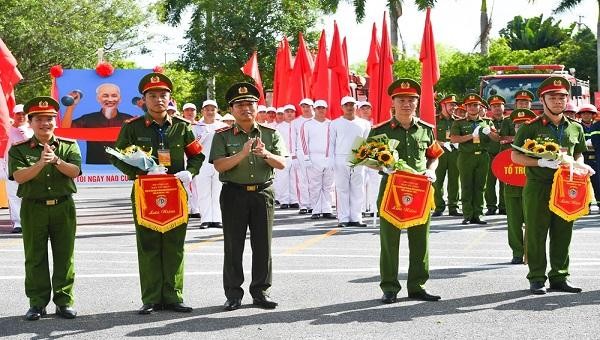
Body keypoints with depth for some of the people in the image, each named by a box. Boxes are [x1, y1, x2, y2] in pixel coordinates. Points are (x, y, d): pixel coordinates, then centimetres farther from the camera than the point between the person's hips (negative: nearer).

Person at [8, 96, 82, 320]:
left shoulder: (69, 146, 7)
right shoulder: (19, 149, 4)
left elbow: (74, 171, -9)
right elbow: (18, 176, -11)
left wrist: (56, 160, -25)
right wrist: (41, 163, -24)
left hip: (63, 207, 1)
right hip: (33, 208, -1)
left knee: (65, 256, 3)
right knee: (35, 257, 3)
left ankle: (64, 301, 12)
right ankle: (37, 303, 11)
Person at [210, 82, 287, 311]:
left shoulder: (270, 134, 8)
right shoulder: (223, 136, 2)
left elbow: (282, 164, -1)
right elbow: (219, 165, -10)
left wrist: (266, 154, -21)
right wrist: (242, 154, -24)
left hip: (263, 193, 2)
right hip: (234, 194, -2)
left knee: (263, 244, 5)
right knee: (233, 245, 2)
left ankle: (261, 291, 15)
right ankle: (233, 294, 10)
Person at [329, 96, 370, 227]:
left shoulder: (364, 124, 10)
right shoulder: (335, 124, 6)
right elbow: (332, 143, 6)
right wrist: (332, 161, -2)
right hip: (341, 159, -1)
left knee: (357, 190, 1)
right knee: (342, 189, -1)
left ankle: (356, 218, 6)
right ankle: (343, 219, 2)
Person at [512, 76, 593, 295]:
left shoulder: (575, 128, 12)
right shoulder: (531, 127, -2)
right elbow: (515, 156, -3)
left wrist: (581, 165, 0)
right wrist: (541, 162, -15)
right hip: (537, 188, -4)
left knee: (563, 234, 7)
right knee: (536, 234, -1)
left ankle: (559, 277, 17)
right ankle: (537, 279, 8)